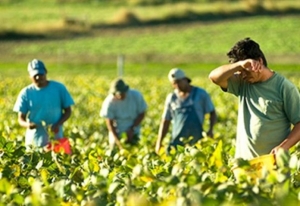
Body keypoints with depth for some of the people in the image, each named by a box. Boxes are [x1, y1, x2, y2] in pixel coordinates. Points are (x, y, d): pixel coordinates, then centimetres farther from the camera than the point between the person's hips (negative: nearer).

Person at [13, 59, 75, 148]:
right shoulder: (26, 93, 1)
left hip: (55, 138, 0)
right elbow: (21, 118, 3)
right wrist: (27, 124, -21)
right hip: (34, 140, 0)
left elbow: (68, 111, 7)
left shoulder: (59, 88, 2)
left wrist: (58, 124, -12)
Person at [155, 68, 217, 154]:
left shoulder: (201, 94, 4)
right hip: (177, 143, 2)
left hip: (196, 142, -2)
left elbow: (212, 113, 8)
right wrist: (159, 142, 11)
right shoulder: (171, 98, 12)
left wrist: (211, 129, -9)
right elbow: (165, 121, 16)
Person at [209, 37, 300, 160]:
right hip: (244, 159, 4)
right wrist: (240, 65, -17)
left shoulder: (284, 87, -3)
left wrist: (283, 146, -18)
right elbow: (214, 77, -3)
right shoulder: (242, 83, 10)